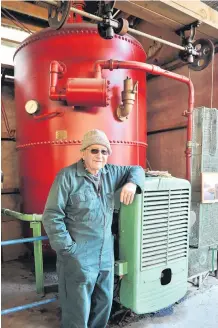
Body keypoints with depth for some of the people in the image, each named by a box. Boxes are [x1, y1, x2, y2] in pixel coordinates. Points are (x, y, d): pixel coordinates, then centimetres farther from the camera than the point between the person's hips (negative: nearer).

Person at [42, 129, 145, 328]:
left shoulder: (110, 173, 4)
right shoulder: (67, 176, -13)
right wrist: (67, 247, -14)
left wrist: (132, 183, -5)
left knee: (104, 303, 21)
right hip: (78, 255, -6)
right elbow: (51, 215, -13)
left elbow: (136, 169, 18)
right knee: (79, 309, 8)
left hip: (106, 253, 6)